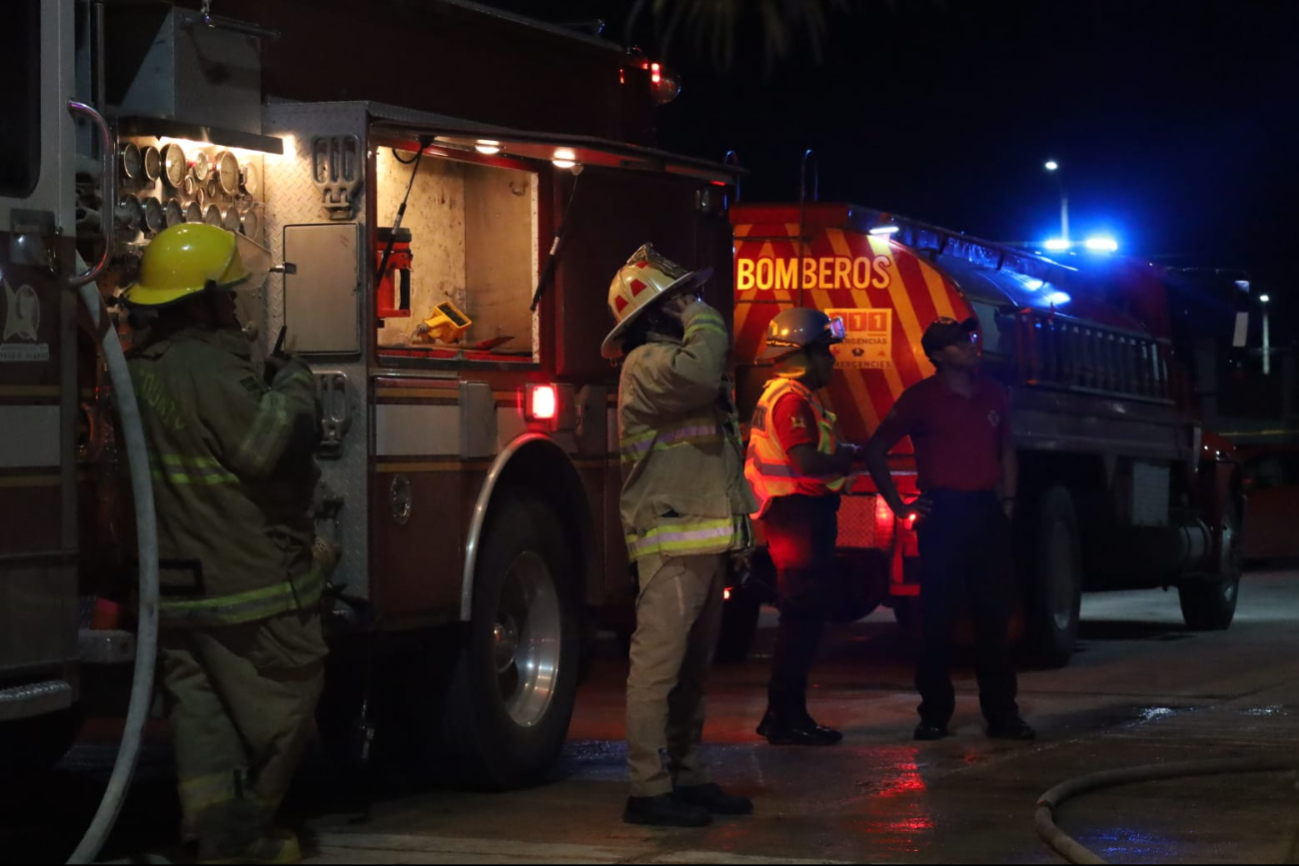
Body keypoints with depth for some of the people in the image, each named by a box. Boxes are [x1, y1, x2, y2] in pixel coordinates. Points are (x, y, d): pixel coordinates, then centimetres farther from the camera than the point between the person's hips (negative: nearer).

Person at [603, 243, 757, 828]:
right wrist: (705, 321, -13)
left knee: (693, 668, 14)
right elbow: (697, 374, -32)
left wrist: (740, 534, 24)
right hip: (672, 544, -10)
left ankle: (688, 778, 21)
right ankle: (647, 790, -10)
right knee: (659, 664, -11)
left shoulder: (677, 358, 24)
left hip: (704, 545, 10)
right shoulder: (648, 362, -8)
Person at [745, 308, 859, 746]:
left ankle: (784, 714, 19)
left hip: (802, 516, 11)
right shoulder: (791, 399, -15)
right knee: (802, 616, -9)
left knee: (803, 616, 14)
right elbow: (806, 461, -24)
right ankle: (787, 718, -7)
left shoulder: (793, 396, 20)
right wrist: (851, 456, -10)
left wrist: (845, 453, 7)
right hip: (799, 516, -11)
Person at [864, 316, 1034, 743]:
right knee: (938, 616, -2)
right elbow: (876, 450, 0)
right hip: (943, 513, -4)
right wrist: (898, 505, -3)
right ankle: (934, 714, 5)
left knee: (994, 614, 4)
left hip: (987, 512, 4)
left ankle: (1002, 712, 8)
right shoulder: (921, 397, -2)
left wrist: (1008, 499, 12)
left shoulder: (993, 395, 12)